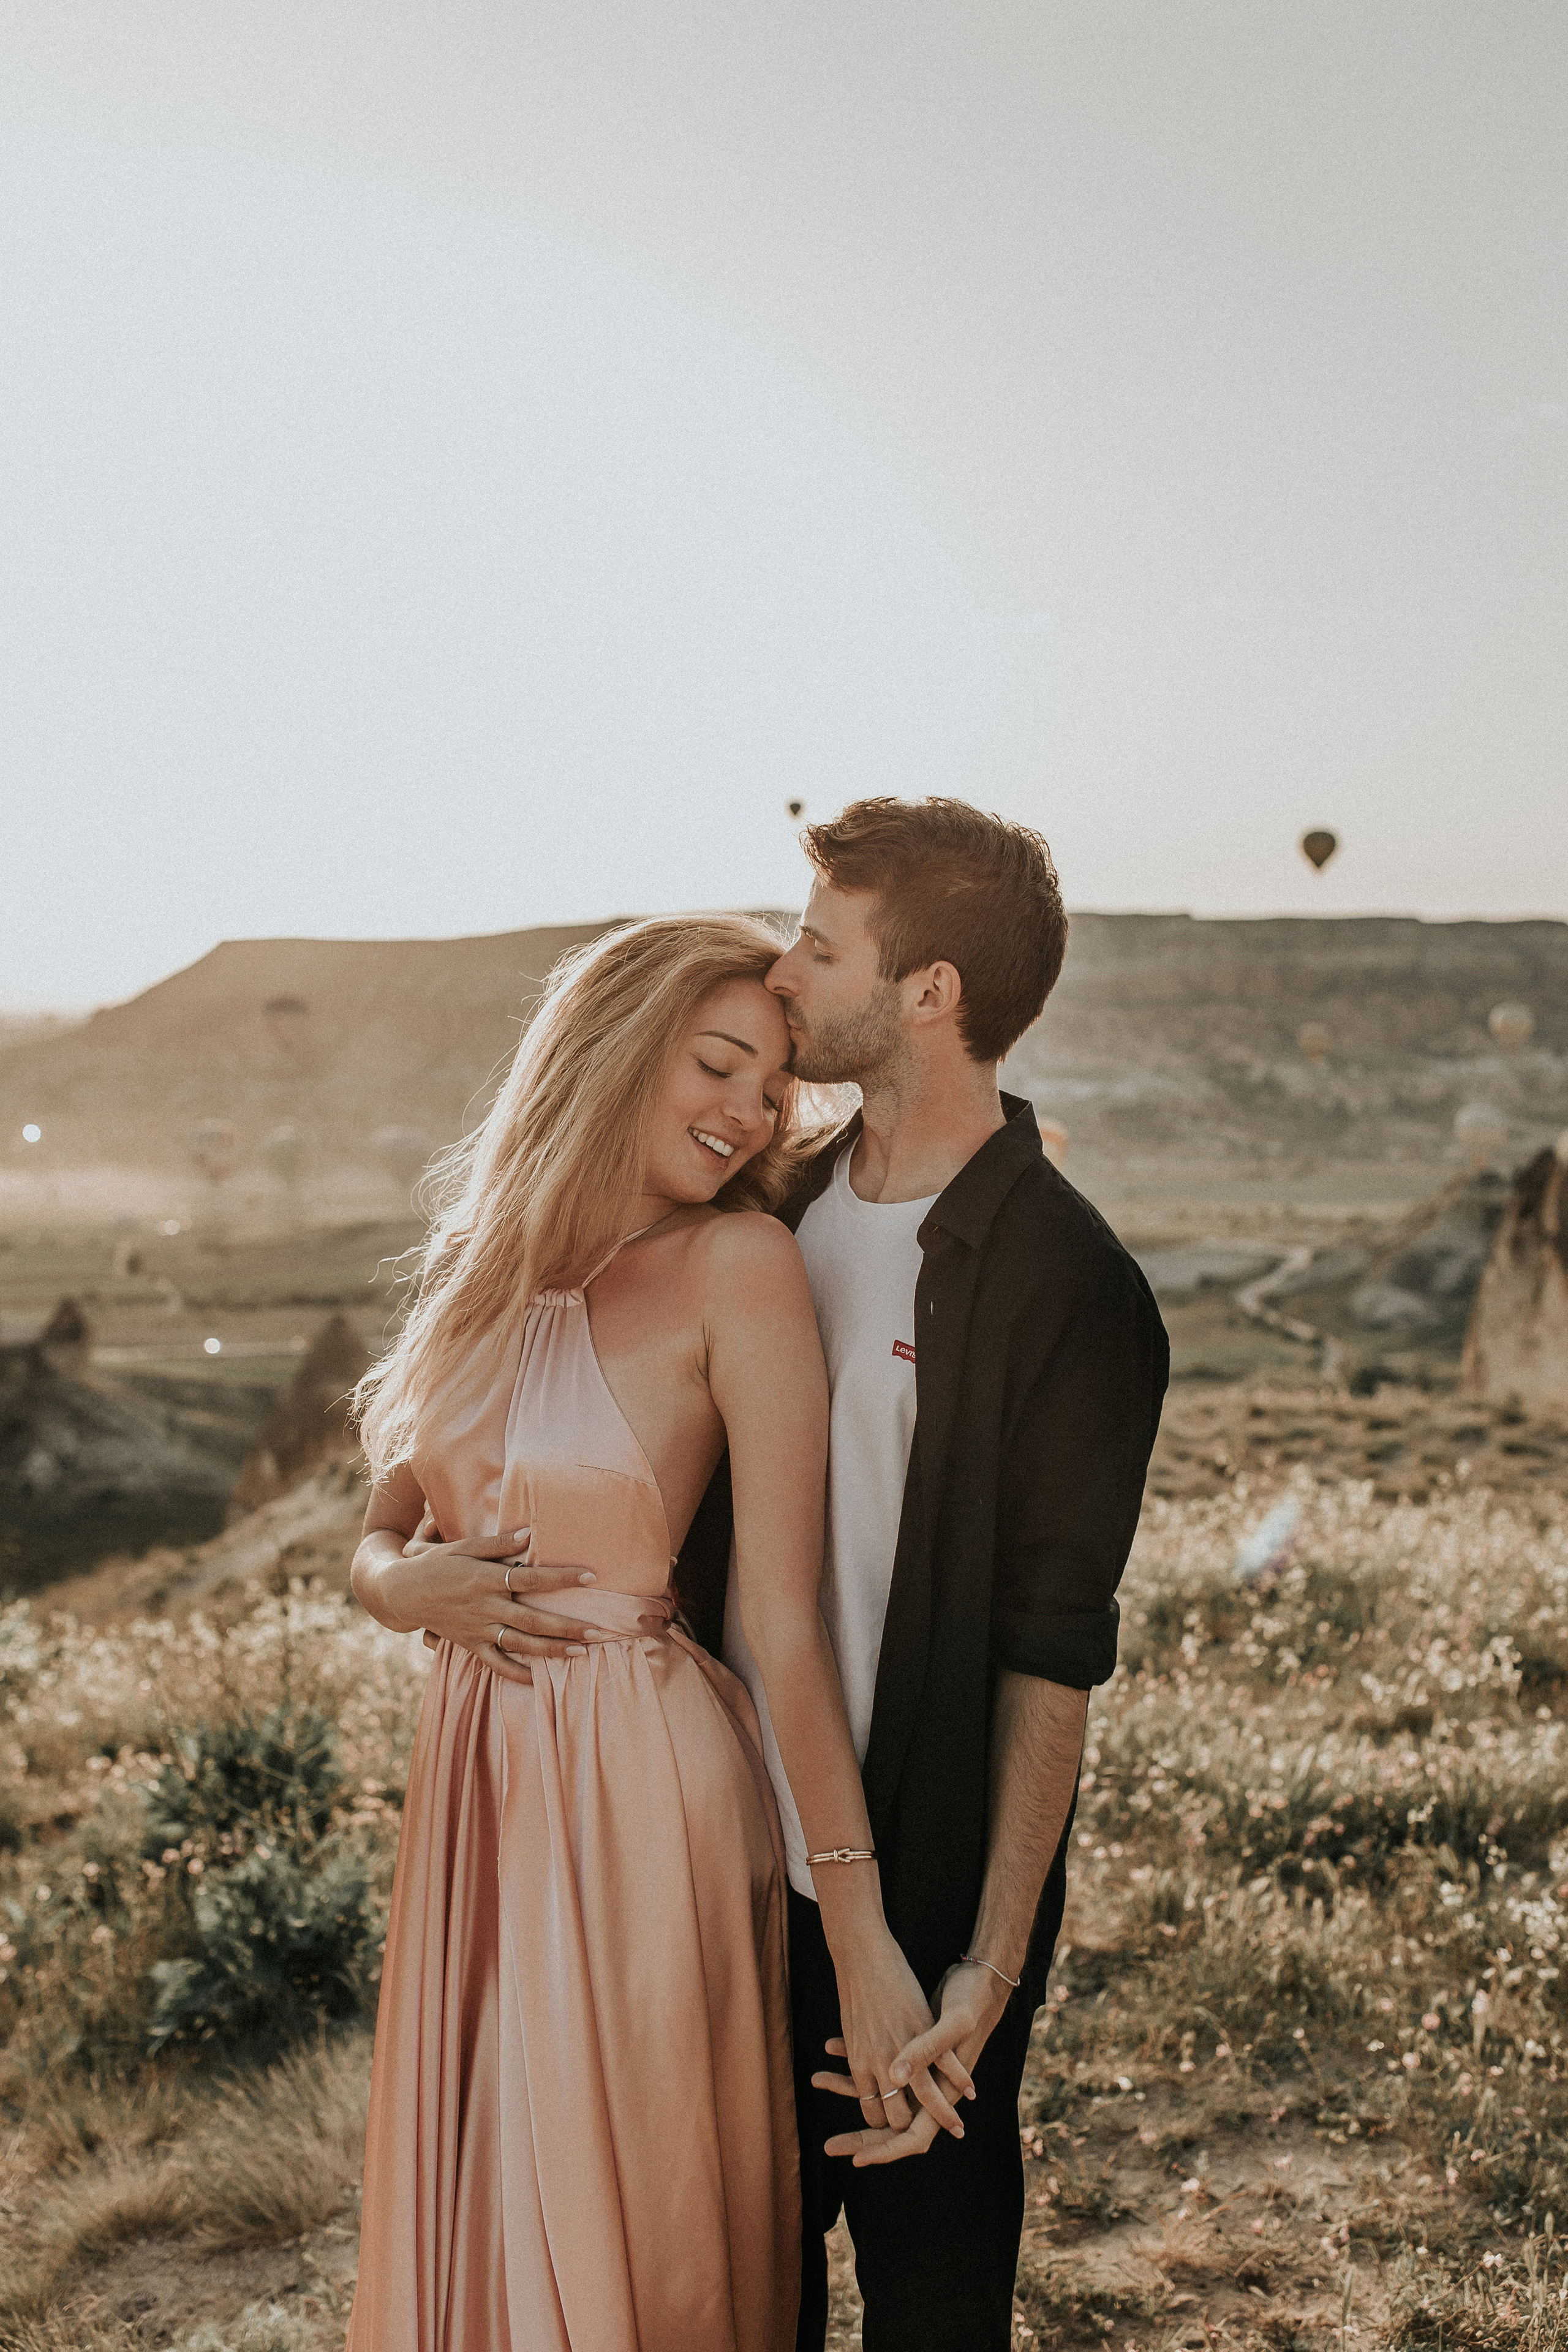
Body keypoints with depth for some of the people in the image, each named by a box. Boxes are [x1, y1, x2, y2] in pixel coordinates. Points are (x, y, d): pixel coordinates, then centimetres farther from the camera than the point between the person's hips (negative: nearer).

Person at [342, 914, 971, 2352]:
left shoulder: (737, 1265, -12)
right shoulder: (489, 1271, 6)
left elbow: (784, 1617, -15)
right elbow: (379, 1537, 14)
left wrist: (860, 1934, -18)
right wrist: (406, 1584, -10)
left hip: (644, 1790, -5)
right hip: (474, 1777, 6)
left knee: (623, 2236, 9)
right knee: (471, 2223, 20)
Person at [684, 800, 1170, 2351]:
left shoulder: (1068, 1291, -16)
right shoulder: (778, 1212, 4)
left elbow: (1051, 1652, -16)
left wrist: (990, 1963, -18)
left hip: (922, 1889, -5)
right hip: (742, 1869, 6)